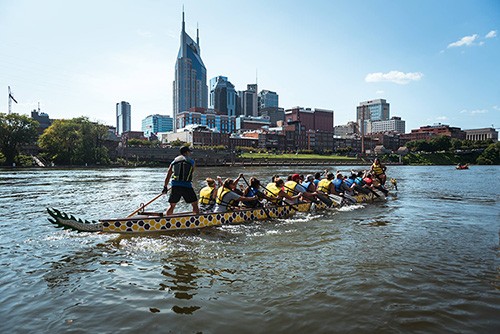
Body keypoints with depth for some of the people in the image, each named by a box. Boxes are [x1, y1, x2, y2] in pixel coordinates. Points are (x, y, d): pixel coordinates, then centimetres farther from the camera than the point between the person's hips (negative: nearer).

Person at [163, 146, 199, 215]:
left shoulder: (174, 162, 13)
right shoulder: (191, 161, 6)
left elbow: (168, 175, 13)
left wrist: (165, 187, 20)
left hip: (175, 186, 3)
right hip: (187, 186, -3)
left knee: (172, 205, 17)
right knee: (195, 204, 9)